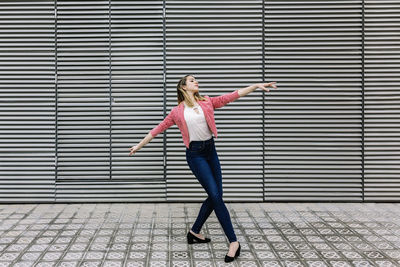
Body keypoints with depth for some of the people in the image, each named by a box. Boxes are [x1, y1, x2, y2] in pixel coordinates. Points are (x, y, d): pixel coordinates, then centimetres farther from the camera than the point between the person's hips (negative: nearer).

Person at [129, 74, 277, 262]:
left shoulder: (207, 102, 7)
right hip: (195, 154, -5)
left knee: (215, 196, 7)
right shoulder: (177, 111, 0)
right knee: (215, 195, -12)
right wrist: (140, 145, 14)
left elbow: (233, 95, 1)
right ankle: (233, 241, -9)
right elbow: (159, 129, 9)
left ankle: (195, 232, 26)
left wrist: (256, 85, -8)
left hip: (211, 151, 5)